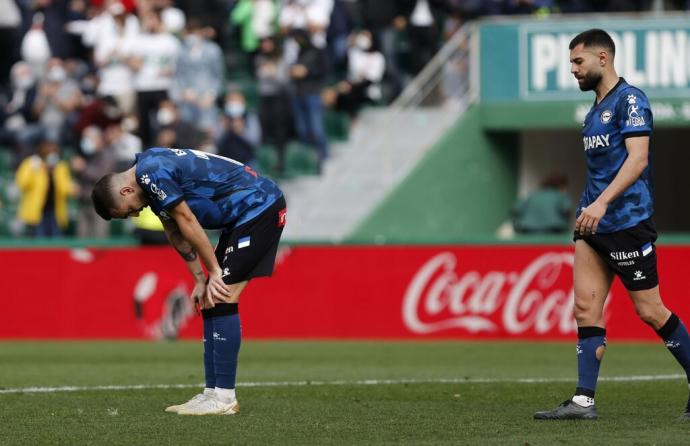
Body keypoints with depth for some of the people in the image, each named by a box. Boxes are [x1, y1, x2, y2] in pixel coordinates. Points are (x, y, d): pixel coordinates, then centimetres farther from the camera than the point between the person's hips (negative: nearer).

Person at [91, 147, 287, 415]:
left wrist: (214, 272, -8)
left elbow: (187, 222, -16)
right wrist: (200, 280, 11)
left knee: (221, 299, -13)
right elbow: (176, 235, 16)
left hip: (259, 209, -10)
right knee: (210, 300, 7)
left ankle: (223, 397, -13)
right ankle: (213, 392, 8)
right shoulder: (150, 172, 12)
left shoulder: (152, 173, -19)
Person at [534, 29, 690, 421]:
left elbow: (638, 158, -20)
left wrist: (602, 202, -28)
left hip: (628, 222, -9)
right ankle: (584, 401, -5)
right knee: (586, 307, -2)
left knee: (650, 311, -3)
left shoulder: (630, 99, -10)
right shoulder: (596, 109, 18)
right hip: (595, 226, 9)